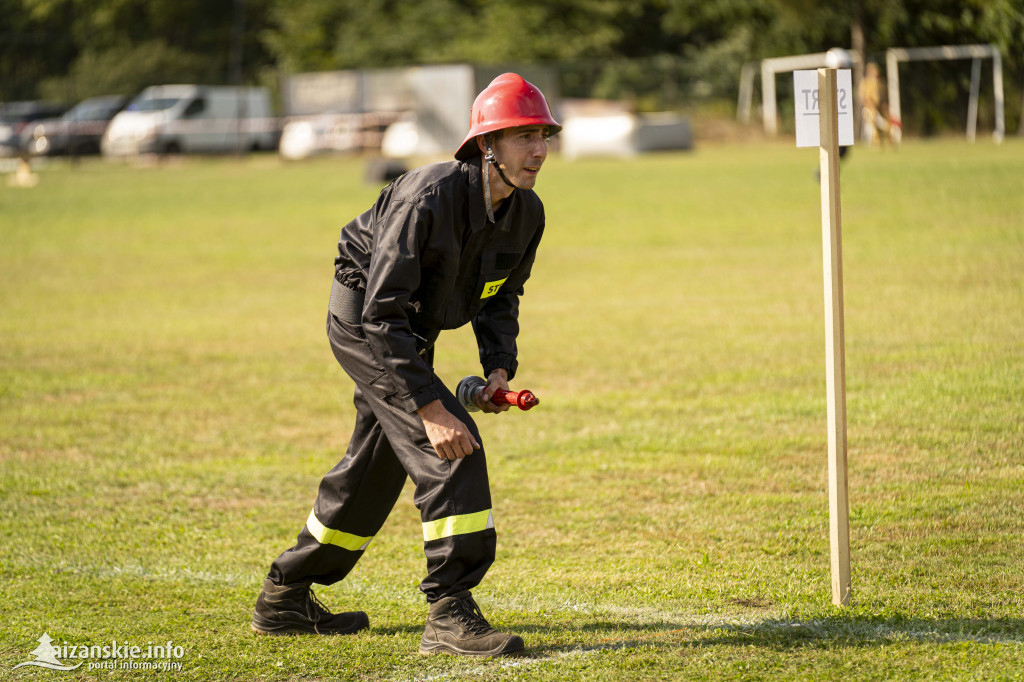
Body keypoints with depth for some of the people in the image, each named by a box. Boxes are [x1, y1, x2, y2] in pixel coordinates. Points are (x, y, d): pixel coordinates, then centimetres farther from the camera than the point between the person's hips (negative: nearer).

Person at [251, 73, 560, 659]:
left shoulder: (527, 214, -9)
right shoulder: (429, 199, -32)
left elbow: (501, 298, 10)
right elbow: (383, 313, -34)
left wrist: (500, 368, -7)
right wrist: (430, 406, -38)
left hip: (413, 334, 9)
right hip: (363, 322, -9)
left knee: (379, 466, 17)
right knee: (451, 448, -20)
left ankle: (287, 597, 32)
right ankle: (450, 614, -19)